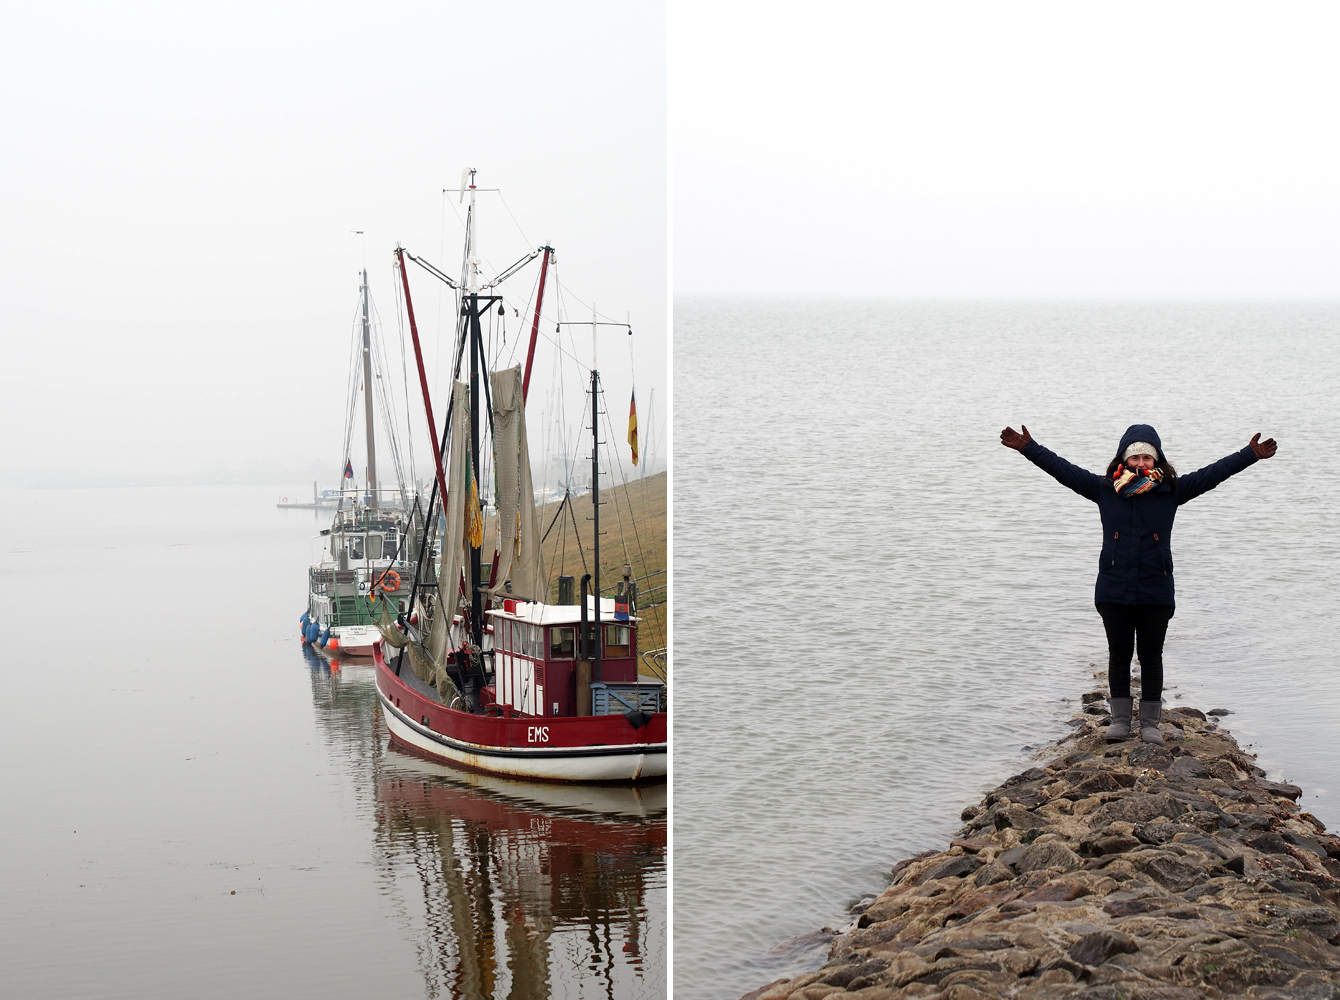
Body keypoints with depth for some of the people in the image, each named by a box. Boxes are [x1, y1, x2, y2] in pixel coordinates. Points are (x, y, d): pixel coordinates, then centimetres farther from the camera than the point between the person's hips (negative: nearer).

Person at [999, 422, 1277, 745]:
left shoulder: (1171, 491, 2)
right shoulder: (1104, 489, 3)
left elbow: (1212, 474, 0)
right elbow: (1063, 470, 2)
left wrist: (1250, 455, -7)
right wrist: (1028, 448, -5)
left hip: (1156, 593, -1)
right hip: (1113, 591, 1)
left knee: (1151, 657, 5)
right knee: (1119, 655, 8)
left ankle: (1150, 723, 15)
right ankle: (1120, 719, 18)